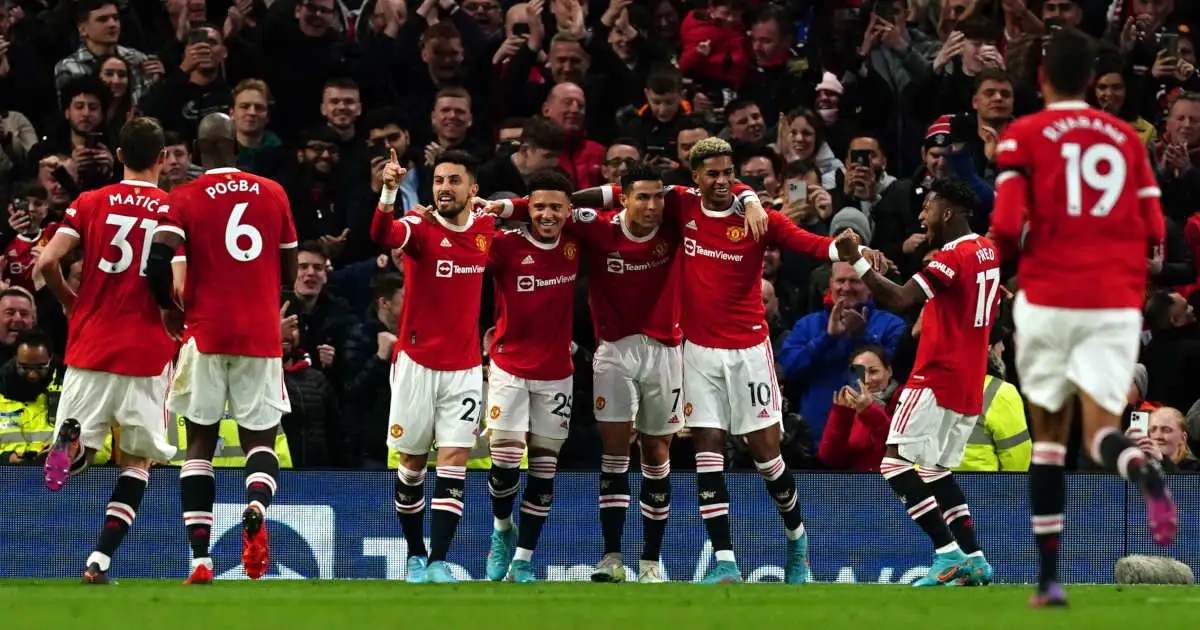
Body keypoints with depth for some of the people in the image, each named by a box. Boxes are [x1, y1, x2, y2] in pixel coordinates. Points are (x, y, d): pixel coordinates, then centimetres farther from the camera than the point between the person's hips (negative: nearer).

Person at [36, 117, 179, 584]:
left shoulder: (90, 203, 4)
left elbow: (47, 263, -5)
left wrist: (71, 303, 14)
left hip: (91, 345, 1)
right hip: (148, 351, -1)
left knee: (78, 454, 10)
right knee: (138, 460, 11)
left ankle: (70, 440, -28)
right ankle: (100, 560, -1)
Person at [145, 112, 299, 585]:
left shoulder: (184, 199, -1)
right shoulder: (273, 195, 8)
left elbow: (158, 261, -14)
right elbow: (289, 273, 13)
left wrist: (169, 309, 5)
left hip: (205, 332, -1)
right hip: (262, 334, 1)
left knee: (200, 439, 8)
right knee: (260, 437, 10)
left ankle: (200, 558, -3)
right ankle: (256, 509, -24)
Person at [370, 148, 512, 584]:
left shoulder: (486, 228, 2)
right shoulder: (421, 228, -11)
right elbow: (382, 235, -34)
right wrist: (389, 192, -54)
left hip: (464, 368, 2)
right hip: (416, 364, -2)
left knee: (454, 463, -8)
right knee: (411, 463, 7)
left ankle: (439, 562, -10)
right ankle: (416, 556, 22)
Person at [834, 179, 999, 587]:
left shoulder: (952, 257, -16)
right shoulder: (988, 251, 13)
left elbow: (901, 300, -27)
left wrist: (856, 262, -27)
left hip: (938, 377, -10)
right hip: (970, 383, 10)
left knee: (895, 461, -11)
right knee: (936, 470, 17)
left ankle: (948, 554, -18)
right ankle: (973, 559, 9)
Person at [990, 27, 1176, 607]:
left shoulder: (1024, 136, 2)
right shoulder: (1126, 137, 11)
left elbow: (1008, 223, -9)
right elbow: (1154, 230, 8)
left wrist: (1002, 255, 12)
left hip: (1049, 294, -2)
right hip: (1117, 300, 2)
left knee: (1049, 430, 12)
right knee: (1101, 430, 0)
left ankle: (1049, 576, 9)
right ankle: (1143, 472, -38)